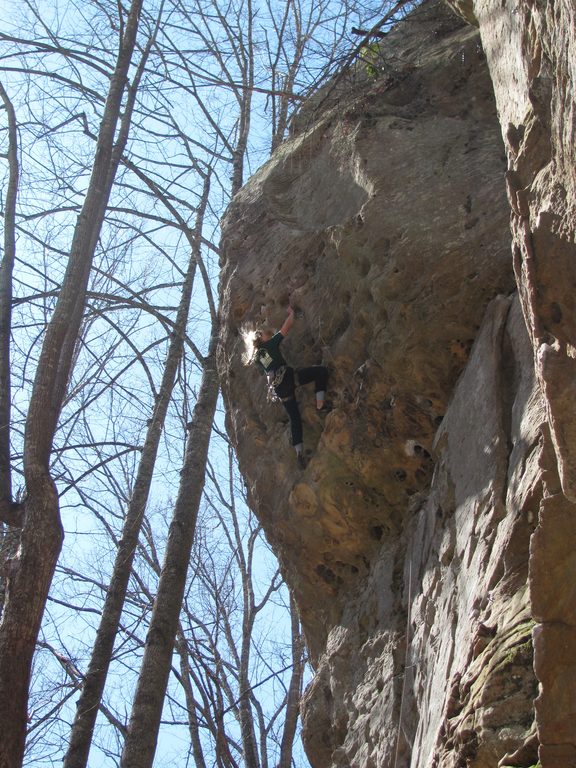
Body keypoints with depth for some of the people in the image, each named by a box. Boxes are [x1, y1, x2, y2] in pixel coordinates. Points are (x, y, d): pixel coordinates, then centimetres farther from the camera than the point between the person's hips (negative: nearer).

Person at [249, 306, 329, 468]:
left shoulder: (257, 356, 23)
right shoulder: (270, 344, 8)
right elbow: (287, 327, 9)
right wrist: (291, 313, 24)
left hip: (278, 387, 6)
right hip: (287, 376, -6)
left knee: (294, 418, 10)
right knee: (322, 370, -1)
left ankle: (299, 452, 1)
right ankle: (320, 402, -15)